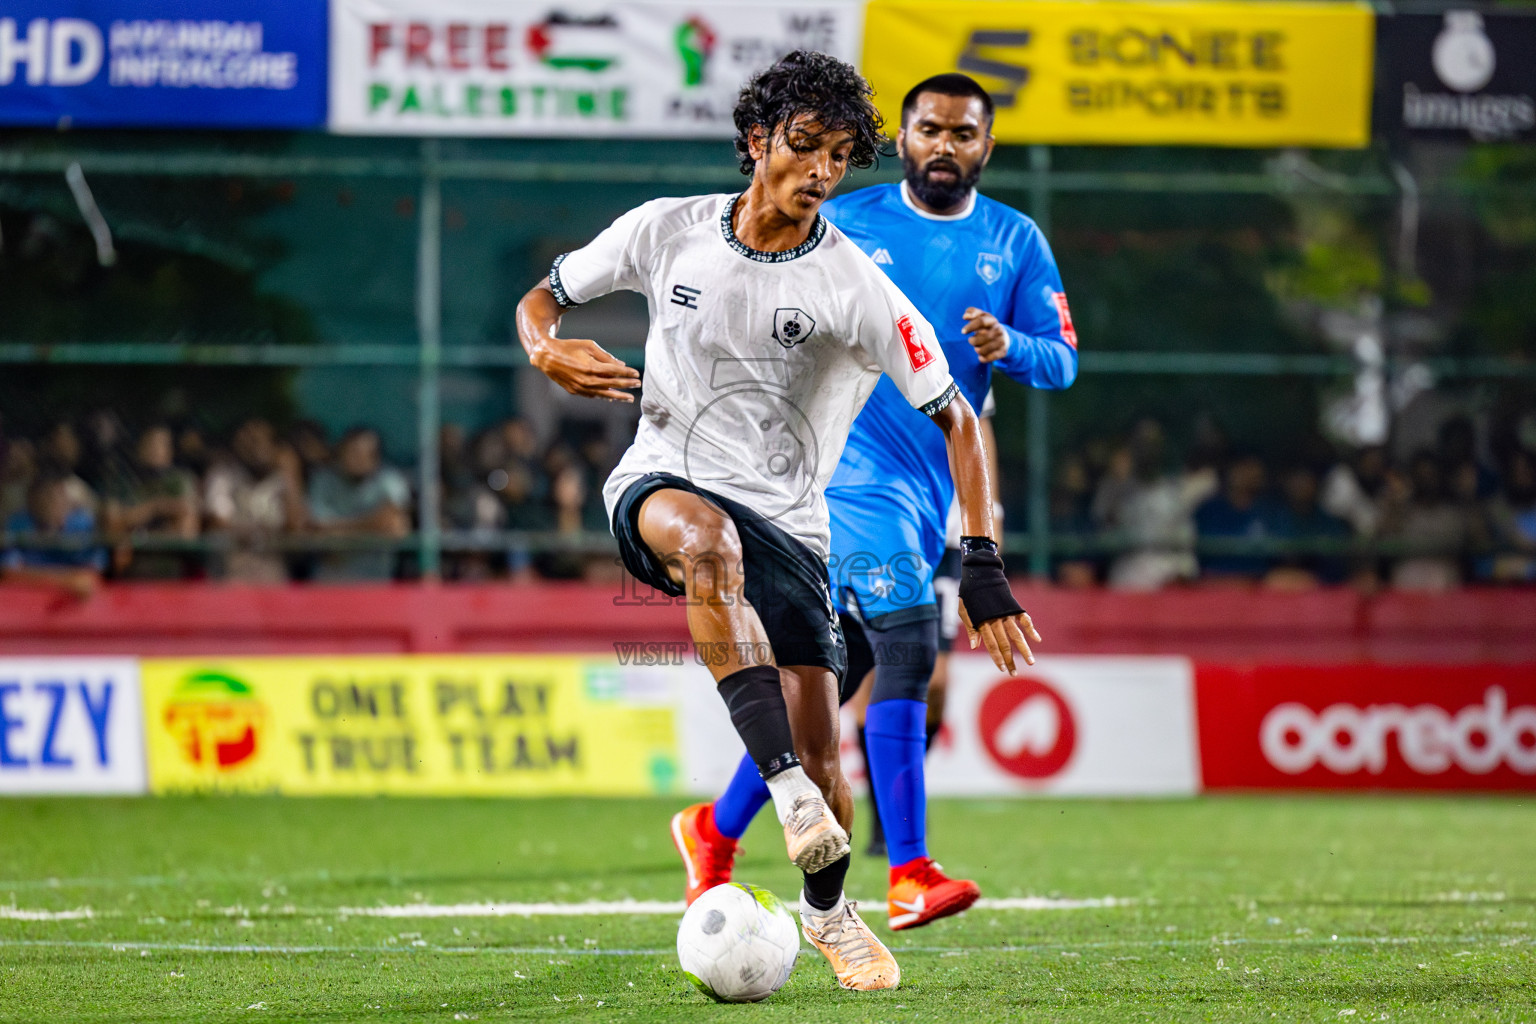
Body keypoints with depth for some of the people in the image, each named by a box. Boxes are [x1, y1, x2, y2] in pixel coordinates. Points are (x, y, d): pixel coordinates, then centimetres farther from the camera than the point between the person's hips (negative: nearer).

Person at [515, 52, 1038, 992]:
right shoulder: (668, 231, -3)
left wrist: (983, 561, -16)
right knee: (704, 533, -39)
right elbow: (542, 298, 11)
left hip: (783, 519, 1)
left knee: (820, 746, -4)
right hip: (660, 483, -1)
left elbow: (956, 419, -7)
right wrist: (548, 353, -13)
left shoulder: (855, 288, -10)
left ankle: (827, 908, 28)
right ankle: (786, 787, -45)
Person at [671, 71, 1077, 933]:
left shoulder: (1016, 244, 10)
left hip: (932, 486, 5)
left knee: (833, 678, 11)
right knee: (909, 645, -21)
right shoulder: (842, 225, 1)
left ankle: (717, 832, 28)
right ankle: (909, 876, -23)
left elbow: (1063, 362, 5)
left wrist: (1008, 346, -15)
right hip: (853, 464, -5)